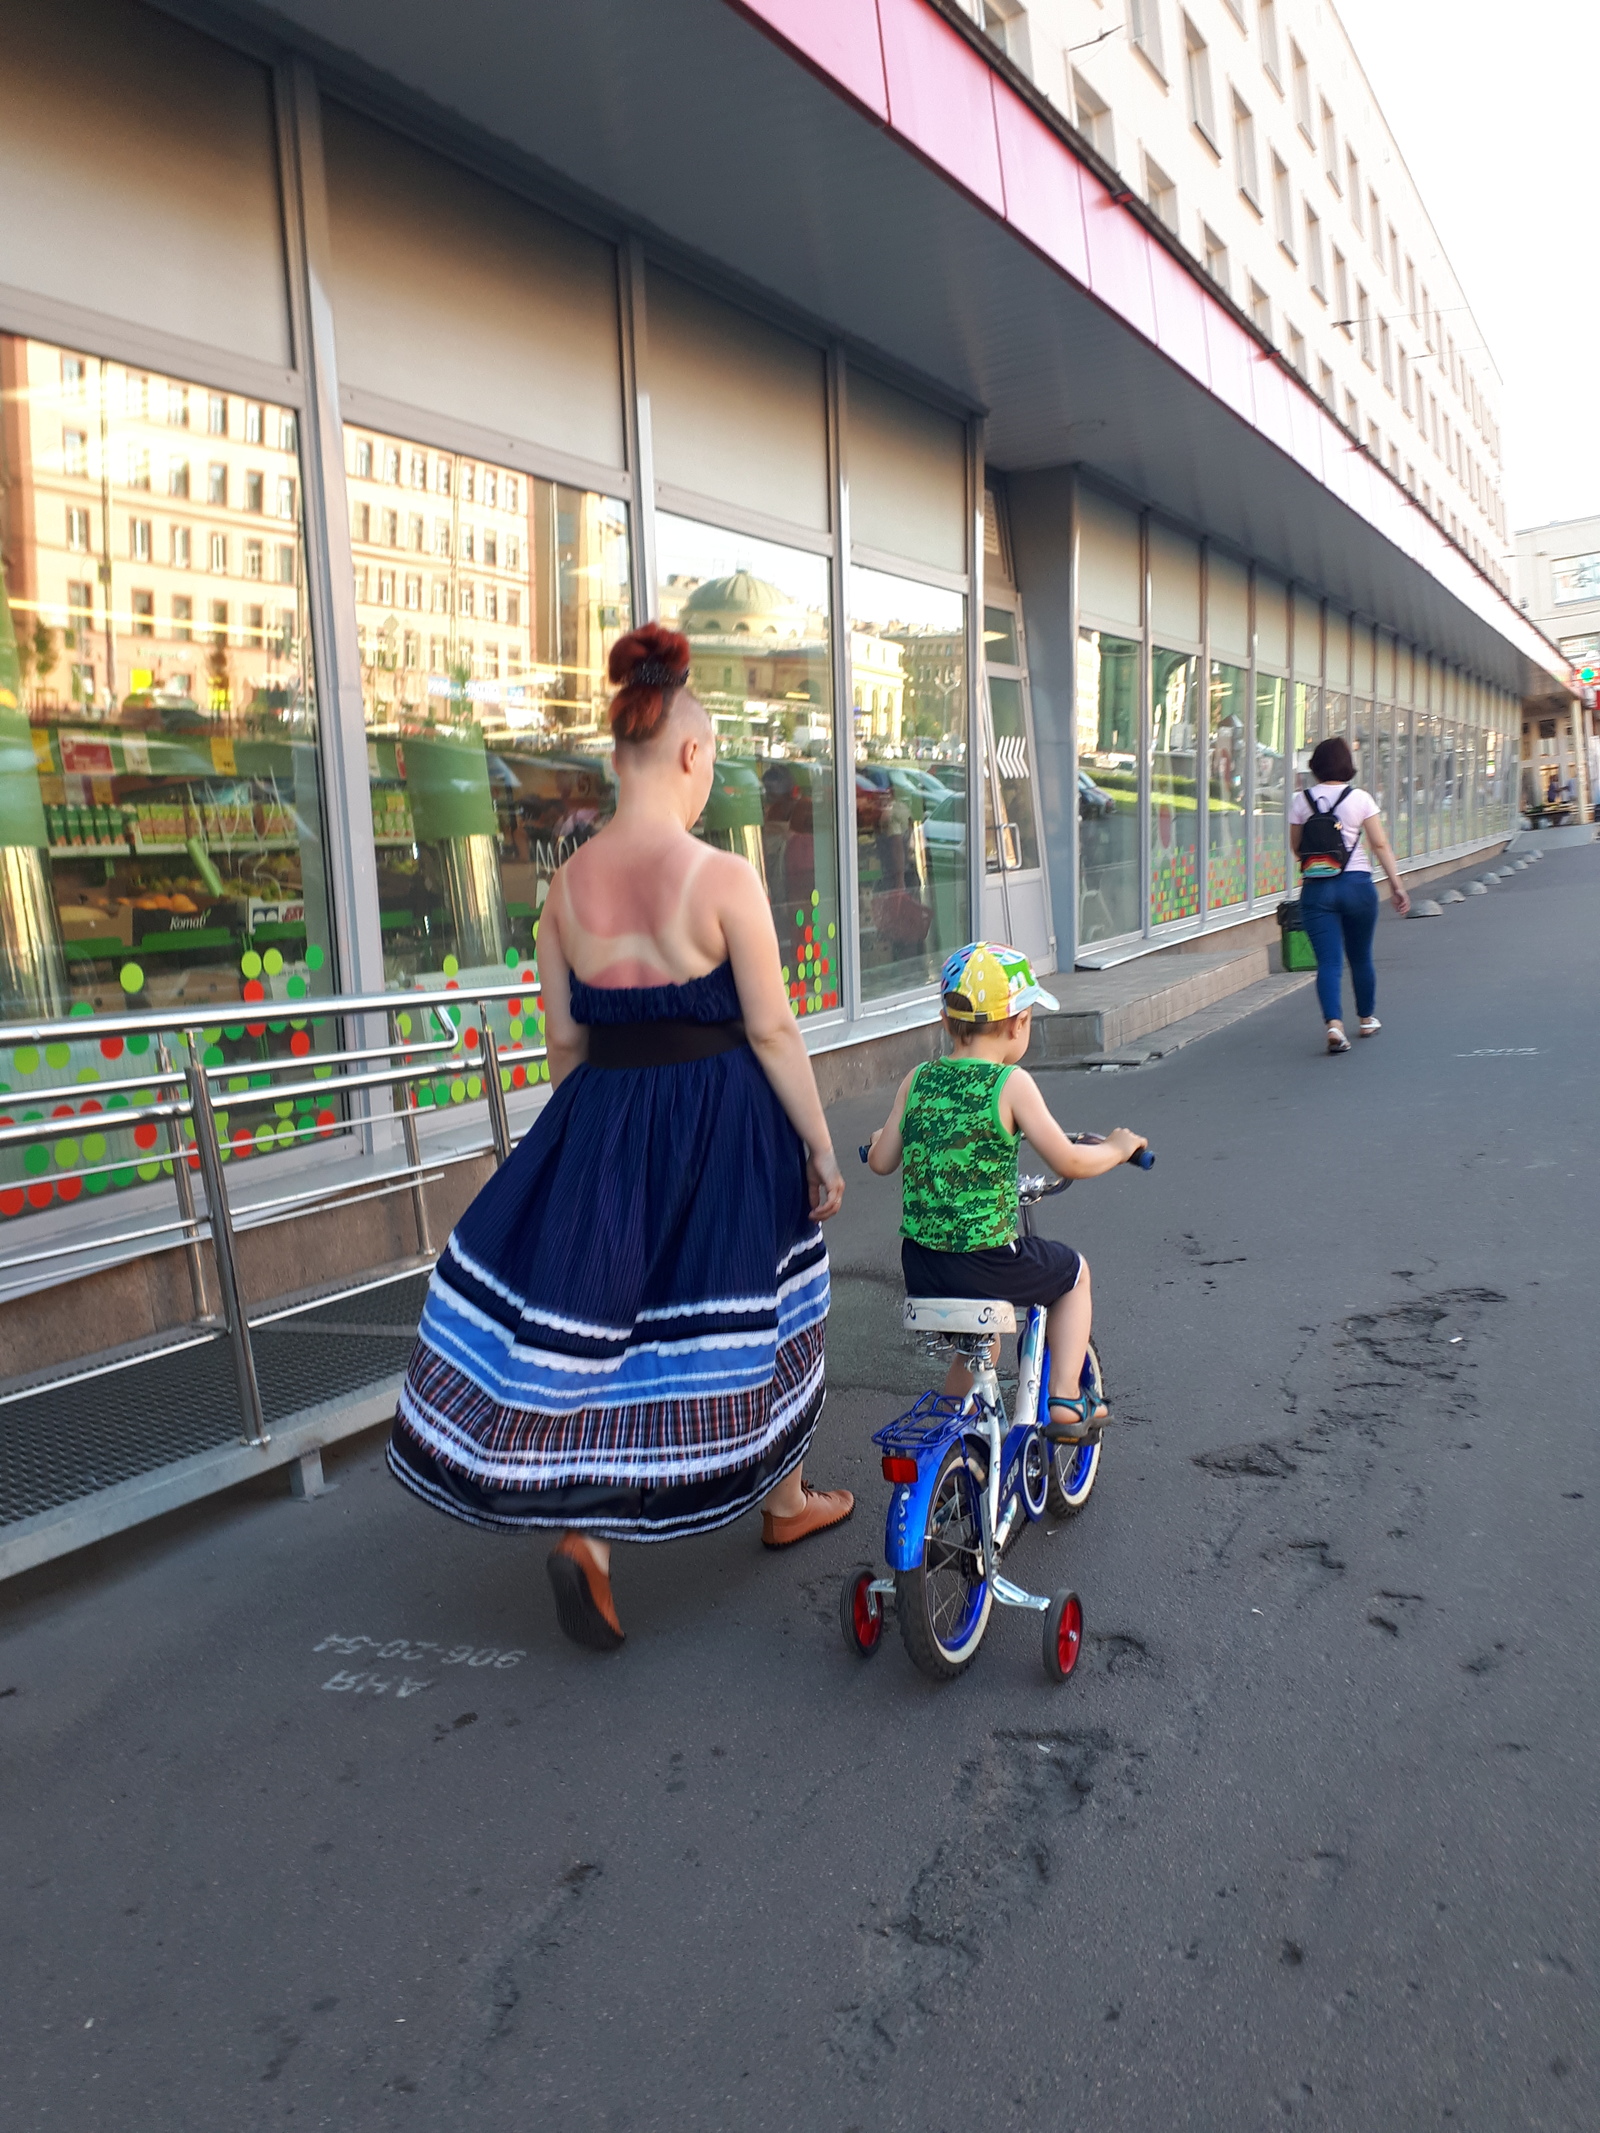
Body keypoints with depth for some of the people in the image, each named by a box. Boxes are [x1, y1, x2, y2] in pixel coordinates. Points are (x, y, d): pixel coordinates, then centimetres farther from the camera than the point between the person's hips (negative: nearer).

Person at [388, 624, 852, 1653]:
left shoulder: (568, 882, 0)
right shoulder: (723, 877, -15)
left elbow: (565, 1042, 6)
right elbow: (772, 1032, -13)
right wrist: (821, 1149, -3)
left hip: (604, 1125, 4)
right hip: (723, 1129, -3)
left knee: (595, 1323, 14)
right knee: (751, 1319, 16)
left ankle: (588, 1534, 1)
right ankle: (786, 1499, 36)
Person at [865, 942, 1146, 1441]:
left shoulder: (917, 1081, 3)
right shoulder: (1011, 1083, -11)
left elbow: (880, 1162, 7)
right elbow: (1068, 1162, -11)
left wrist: (882, 1136, 29)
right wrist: (1118, 1147, 8)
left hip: (920, 1268, 5)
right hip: (989, 1262, -5)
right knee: (1075, 1271, 24)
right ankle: (1065, 1401, 19)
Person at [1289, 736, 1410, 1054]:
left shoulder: (1301, 801, 0)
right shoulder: (1360, 798, -2)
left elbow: (1296, 848, 7)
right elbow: (1380, 845, -4)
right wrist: (1396, 884, -1)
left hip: (1316, 888, 0)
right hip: (1357, 884, 1)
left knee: (1328, 961, -4)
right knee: (1361, 957, 18)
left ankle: (1334, 1024, -23)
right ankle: (1367, 1019, 33)